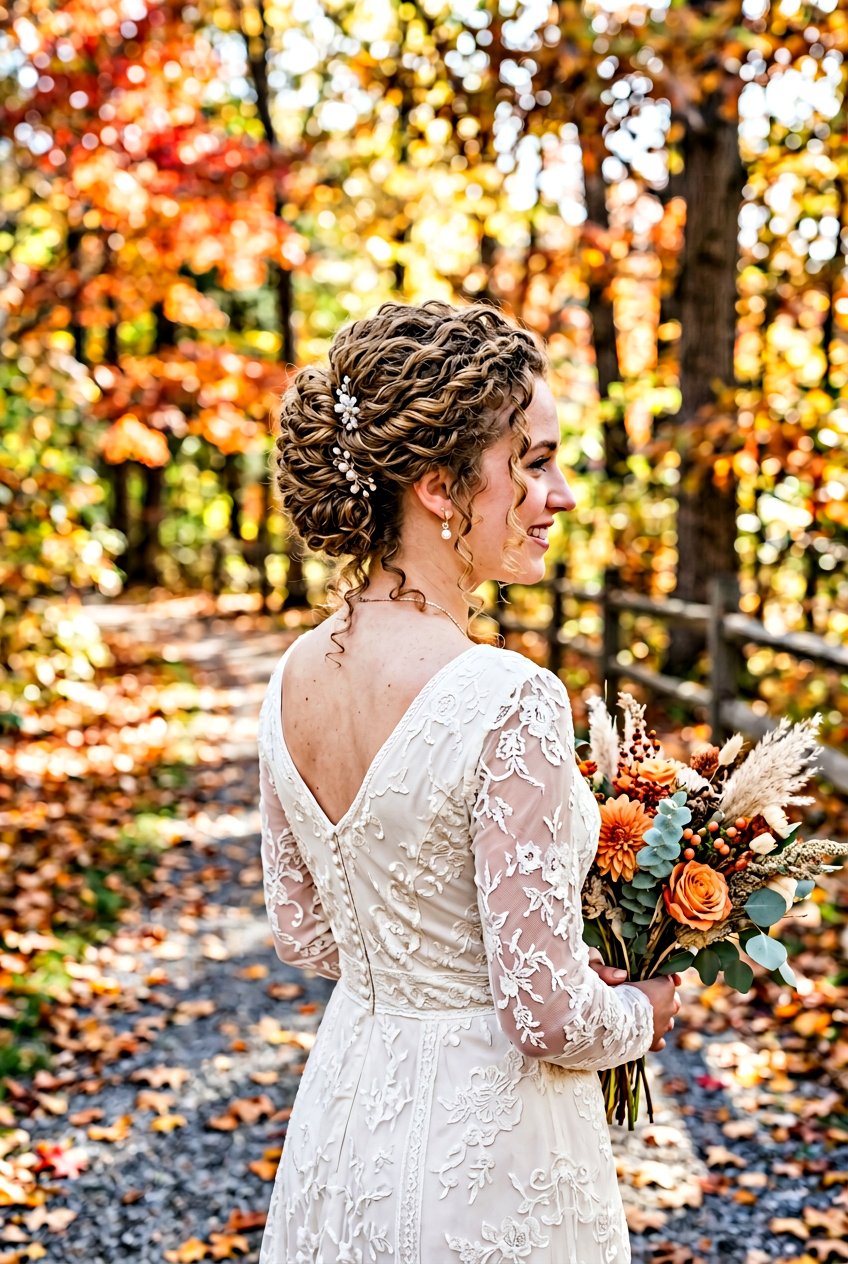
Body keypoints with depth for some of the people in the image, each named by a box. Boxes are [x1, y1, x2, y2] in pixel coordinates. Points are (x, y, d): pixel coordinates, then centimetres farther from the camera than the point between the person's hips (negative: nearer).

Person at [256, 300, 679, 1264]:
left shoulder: (293, 677, -5)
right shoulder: (508, 700, -28)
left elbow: (303, 932, 6)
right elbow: (552, 1017, -23)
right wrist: (645, 1012, -3)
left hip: (345, 1104, 7)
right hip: (481, 1142, -6)